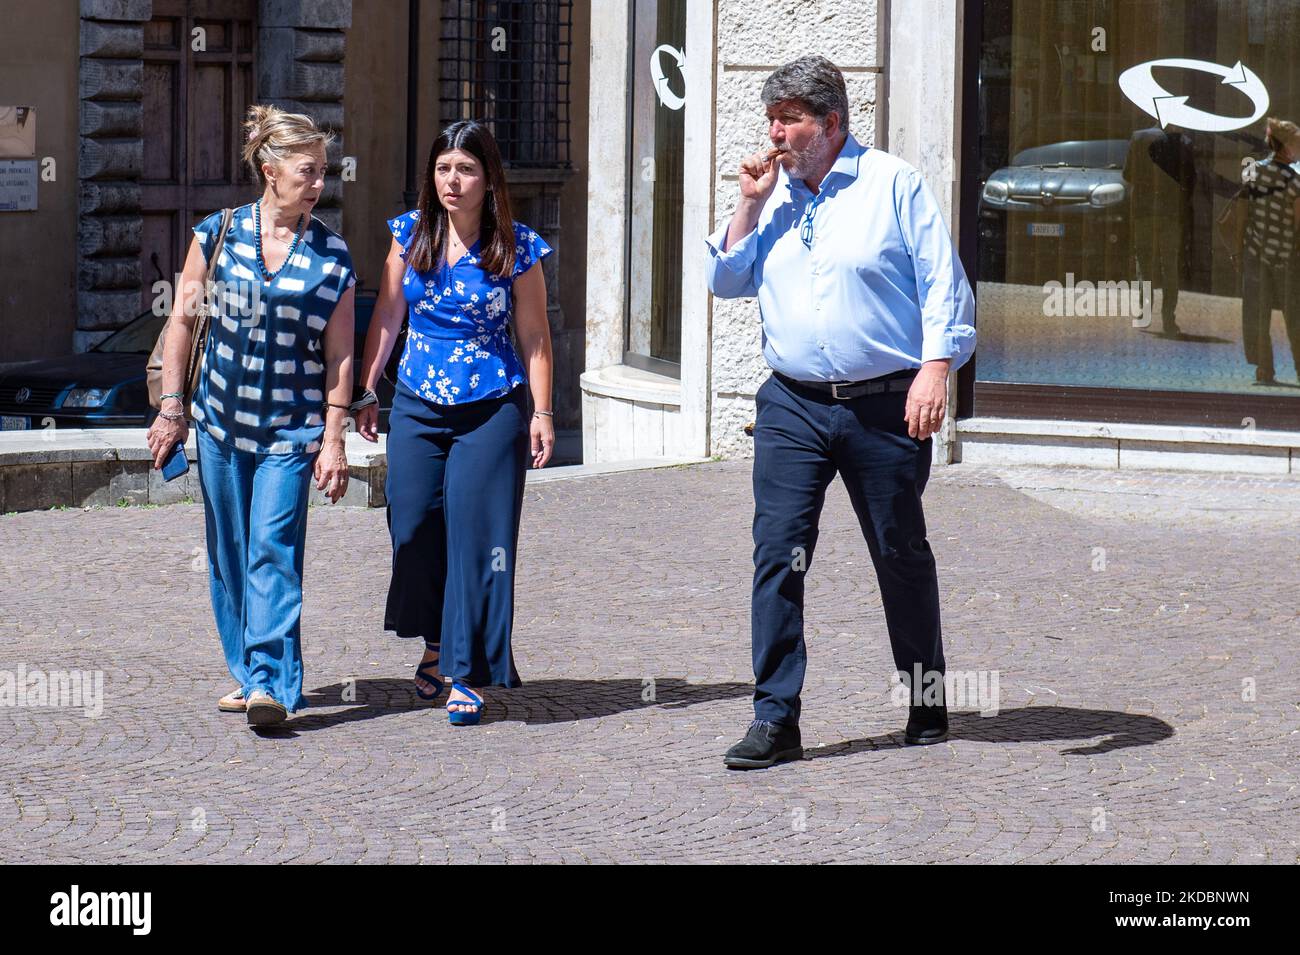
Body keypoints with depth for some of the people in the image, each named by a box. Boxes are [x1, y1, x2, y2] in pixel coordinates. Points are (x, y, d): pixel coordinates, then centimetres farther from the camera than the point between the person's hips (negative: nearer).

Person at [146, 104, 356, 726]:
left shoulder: (331, 254, -1)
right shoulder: (218, 233, 1)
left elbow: (339, 353, 0)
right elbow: (183, 320, 6)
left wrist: (334, 439, -5)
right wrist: (171, 406, 3)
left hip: (293, 425, -2)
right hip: (222, 419, 2)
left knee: (274, 547, -14)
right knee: (229, 554, 9)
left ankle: (271, 681, -18)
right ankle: (247, 673, 21)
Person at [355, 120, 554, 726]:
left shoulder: (517, 248, -3)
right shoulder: (410, 235, 4)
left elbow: (535, 336, 1)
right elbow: (387, 318, 11)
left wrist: (542, 412, -3)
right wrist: (365, 393, 10)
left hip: (492, 411, -3)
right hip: (417, 405, 3)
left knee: (476, 535, -6)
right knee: (416, 529, 3)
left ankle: (469, 674, 0)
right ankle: (435, 644, 27)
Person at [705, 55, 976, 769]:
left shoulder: (892, 184, -2)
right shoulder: (772, 194, 12)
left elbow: (943, 282, -5)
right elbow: (725, 280, 12)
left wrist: (935, 369, -16)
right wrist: (750, 205, 1)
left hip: (885, 407, -3)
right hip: (792, 407, 3)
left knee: (902, 555, 9)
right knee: (777, 553, -8)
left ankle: (925, 701, 25)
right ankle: (775, 718, -7)